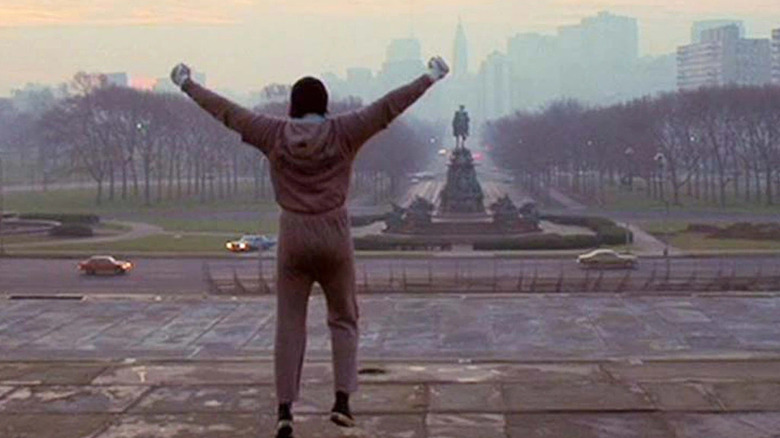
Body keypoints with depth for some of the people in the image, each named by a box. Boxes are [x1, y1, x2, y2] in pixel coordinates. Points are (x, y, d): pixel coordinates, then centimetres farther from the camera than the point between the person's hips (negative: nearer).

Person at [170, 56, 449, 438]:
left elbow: (226, 111, 4)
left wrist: (186, 84, 16)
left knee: (289, 325, 5)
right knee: (343, 319, 15)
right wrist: (431, 77, 3)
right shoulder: (343, 132, -6)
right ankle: (342, 400, 4)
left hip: (292, 236, 1)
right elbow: (389, 107, -5)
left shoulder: (275, 134, -2)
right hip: (334, 235, -1)